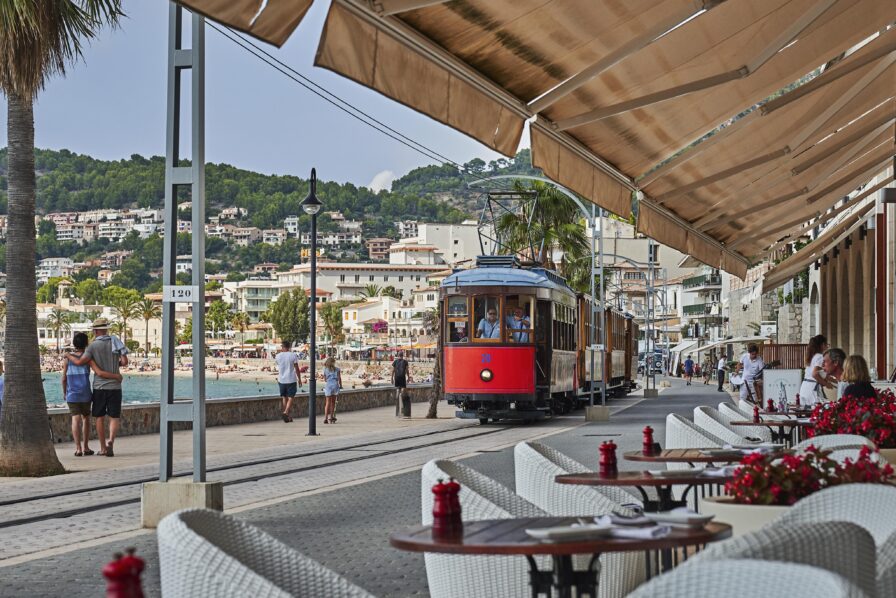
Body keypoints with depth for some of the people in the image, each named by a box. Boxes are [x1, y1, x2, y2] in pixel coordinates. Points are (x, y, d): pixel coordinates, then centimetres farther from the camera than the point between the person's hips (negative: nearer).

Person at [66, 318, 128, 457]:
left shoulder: (93, 346, -7)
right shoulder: (116, 342, 1)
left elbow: (80, 362, -13)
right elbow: (125, 362, -4)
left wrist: (69, 356, 6)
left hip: (99, 387, -1)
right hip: (114, 386, 1)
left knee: (100, 418, 10)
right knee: (114, 417, 5)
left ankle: (103, 448, 11)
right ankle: (111, 441, -20)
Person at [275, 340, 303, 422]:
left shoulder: (278, 356, 0)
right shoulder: (293, 355, -8)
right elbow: (297, 369, -6)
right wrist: (299, 379, 3)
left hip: (281, 380, 3)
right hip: (291, 380, -3)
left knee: (284, 397, 13)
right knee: (291, 397, 1)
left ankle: (287, 416, 17)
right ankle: (286, 412, -20)